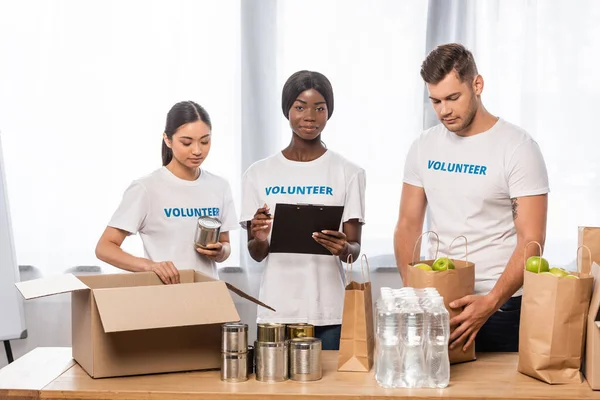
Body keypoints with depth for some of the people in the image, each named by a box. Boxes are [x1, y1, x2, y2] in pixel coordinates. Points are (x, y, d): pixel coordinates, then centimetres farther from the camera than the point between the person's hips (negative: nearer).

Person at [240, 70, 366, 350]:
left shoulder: (348, 173, 1)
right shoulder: (259, 175, 5)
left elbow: (355, 249, 1)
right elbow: (256, 254, 6)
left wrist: (344, 248, -21)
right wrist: (259, 239, -16)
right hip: (276, 311, 1)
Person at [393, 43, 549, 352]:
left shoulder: (518, 148, -10)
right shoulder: (424, 147, 4)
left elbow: (531, 241, -14)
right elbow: (408, 225, 8)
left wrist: (490, 303, -25)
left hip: (500, 306, -4)